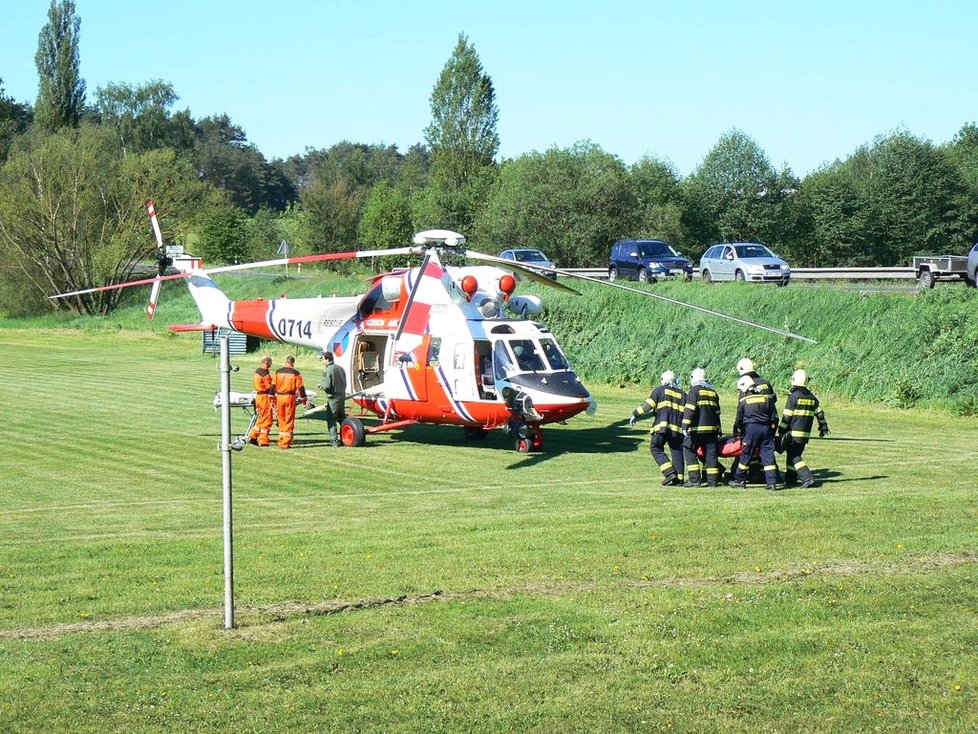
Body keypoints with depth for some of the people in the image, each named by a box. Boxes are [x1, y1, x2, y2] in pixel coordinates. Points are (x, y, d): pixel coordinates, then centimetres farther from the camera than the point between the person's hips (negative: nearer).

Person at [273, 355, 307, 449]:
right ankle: (286, 443, 0)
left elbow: (273, 386, 6)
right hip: (290, 397, -3)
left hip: (279, 397, 3)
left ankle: (281, 442, 15)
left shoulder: (277, 372, 5)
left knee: (281, 420, 13)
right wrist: (303, 399, 5)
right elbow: (300, 387, -4)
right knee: (289, 421, 2)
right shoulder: (295, 373, -3)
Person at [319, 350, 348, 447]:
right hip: (342, 396, 8)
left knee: (331, 420, -2)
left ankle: (334, 441, -6)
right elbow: (344, 384, 15)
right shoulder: (340, 368, 12)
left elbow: (327, 386, -18)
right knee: (342, 419, 16)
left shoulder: (327, 370, -13)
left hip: (333, 398, -8)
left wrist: (321, 385, 1)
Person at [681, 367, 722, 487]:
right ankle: (712, 480, 6)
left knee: (689, 451, 1)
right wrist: (718, 430, 27)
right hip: (711, 428, 6)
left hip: (697, 428, -6)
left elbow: (689, 409, -14)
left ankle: (694, 479, -6)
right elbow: (717, 412, 22)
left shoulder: (694, 389, -3)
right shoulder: (712, 391, 17)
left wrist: (685, 426, -17)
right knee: (710, 454, 8)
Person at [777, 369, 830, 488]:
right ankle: (790, 478, 22)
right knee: (792, 454, 18)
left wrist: (781, 431, -5)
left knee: (794, 456, -6)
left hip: (794, 432, -7)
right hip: (806, 433, 7)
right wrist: (823, 427, 27)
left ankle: (808, 478, -18)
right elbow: (819, 413, 15)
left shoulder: (794, 396, -10)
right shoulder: (811, 396, 9)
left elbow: (786, 416, -11)